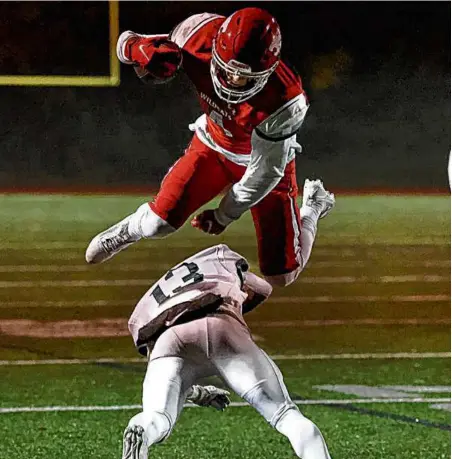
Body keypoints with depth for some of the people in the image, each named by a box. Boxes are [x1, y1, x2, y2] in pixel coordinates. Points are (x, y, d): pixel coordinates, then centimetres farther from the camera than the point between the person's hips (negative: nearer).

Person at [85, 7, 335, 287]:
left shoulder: (285, 101, -41)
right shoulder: (200, 38, -33)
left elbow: (265, 171, -25)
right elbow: (128, 43, -14)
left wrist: (226, 215, -15)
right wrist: (141, 49, -38)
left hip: (268, 156, -3)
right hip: (213, 145, 3)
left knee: (282, 274, -1)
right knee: (158, 222, -12)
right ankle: (130, 230, 28)